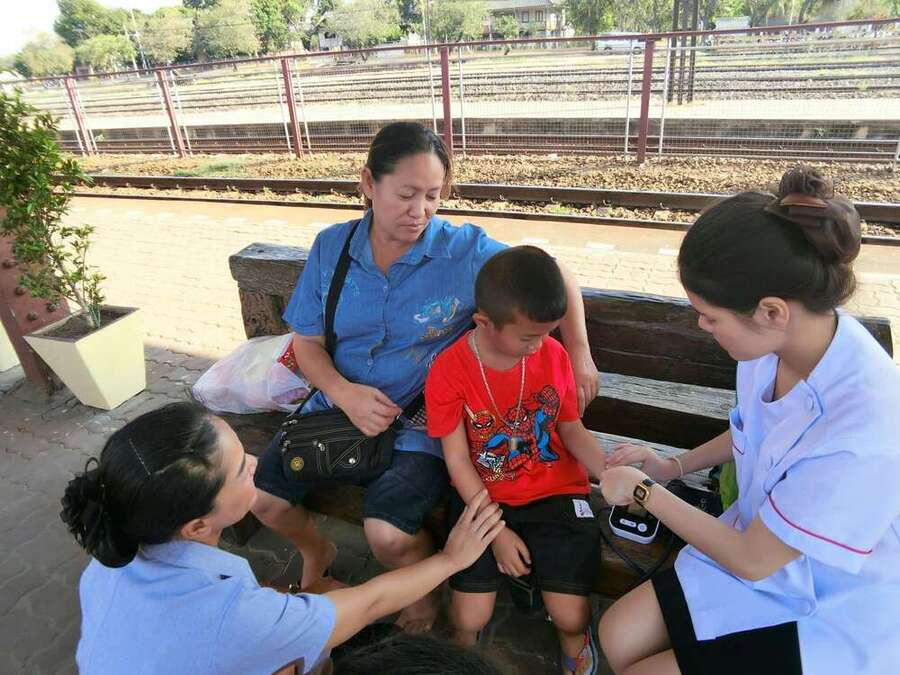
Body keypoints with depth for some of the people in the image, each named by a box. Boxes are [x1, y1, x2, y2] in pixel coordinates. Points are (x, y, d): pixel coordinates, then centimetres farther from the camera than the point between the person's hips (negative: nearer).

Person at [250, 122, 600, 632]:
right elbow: (307, 340, 1)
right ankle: (316, 551, 33)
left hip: (422, 422, -4)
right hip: (339, 405, 5)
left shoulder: (466, 251, -13)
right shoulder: (332, 247, -3)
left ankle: (426, 590, 16)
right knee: (260, 494, -4)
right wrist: (343, 392, -17)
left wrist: (579, 353, -8)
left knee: (388, 534, -24)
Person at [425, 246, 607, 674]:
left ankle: (574, 641, 32)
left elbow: (573, 431, 3)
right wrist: (497, 531, -13)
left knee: (569, 617, -8)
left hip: (554, 494, 1)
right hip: (482, 499, -1)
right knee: (471, 618, -9)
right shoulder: (449, 371, -15)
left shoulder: (553, 355, -8)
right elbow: (458, 462, -10)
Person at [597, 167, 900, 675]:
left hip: (836, 620, -5)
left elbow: (751, 559, -22)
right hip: (762, 540, 6)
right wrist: (673, 467, 7)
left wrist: (645, 492, -11)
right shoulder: (778, 339, -16)